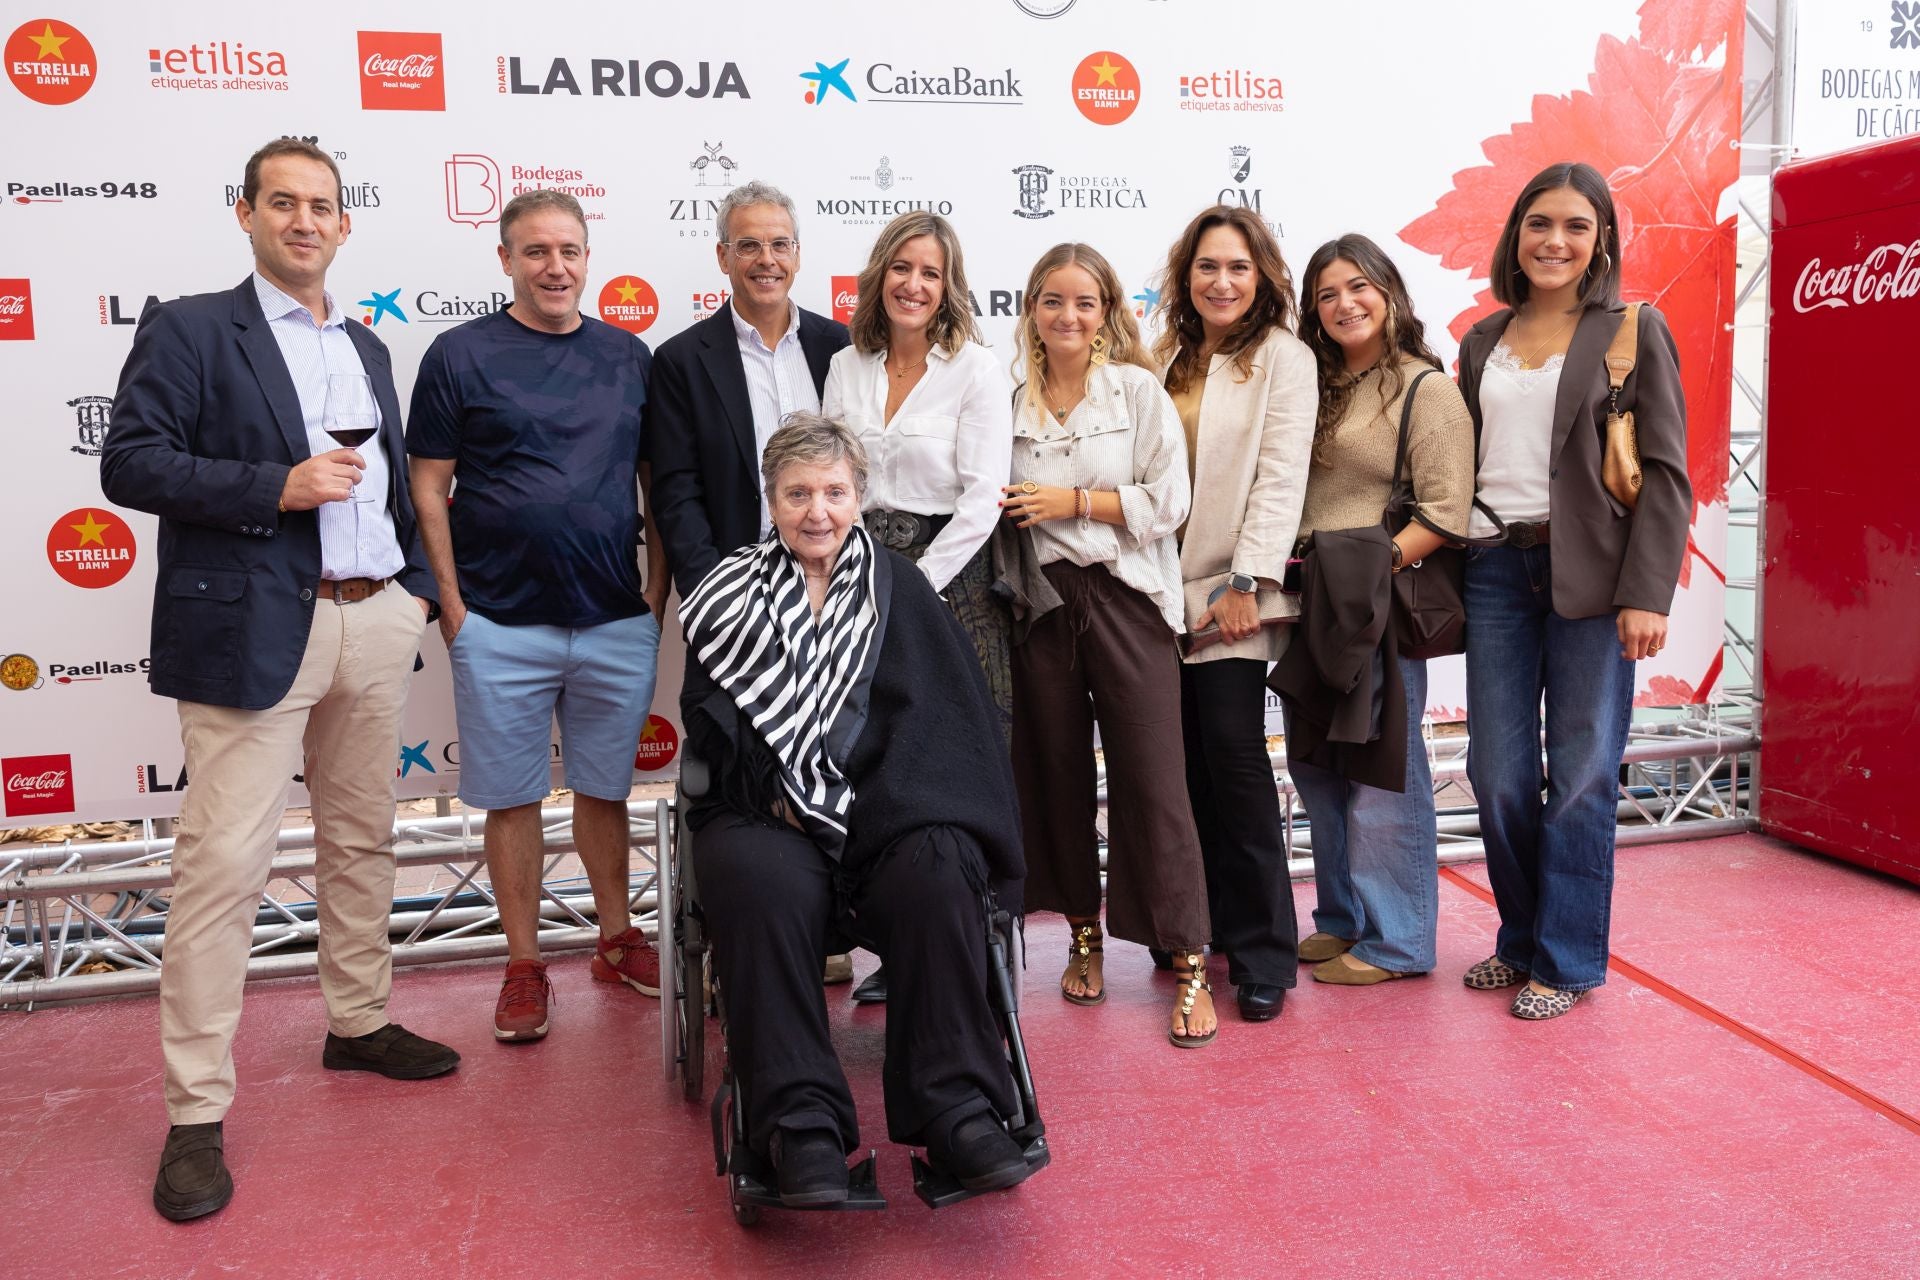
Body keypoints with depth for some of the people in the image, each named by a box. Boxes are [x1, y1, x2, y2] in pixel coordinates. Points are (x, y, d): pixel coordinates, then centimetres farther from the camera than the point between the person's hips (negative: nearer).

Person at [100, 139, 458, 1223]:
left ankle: (360, 1022, 30)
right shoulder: (189, 330, 1)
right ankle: (198, 1112, 4)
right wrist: (277, 487, -16)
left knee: (364, 840, 14)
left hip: (377, 623, 6)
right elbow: (130, 463, -8)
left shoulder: (368, 349, 18)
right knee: (224, 862, -5)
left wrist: (418, 585, 11)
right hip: (255, 629, -6)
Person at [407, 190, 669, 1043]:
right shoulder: (461, 355, -1)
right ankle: (523, 967, 20)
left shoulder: (630, 356, 7)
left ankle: (617, 939, 31)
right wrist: (452, 604, -6)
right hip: (501, 627, -2)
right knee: (512, 798, 7)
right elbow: (428, 486, -1)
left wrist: (659, 588, 5)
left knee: (605, 789, 14)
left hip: (618, 622, 3)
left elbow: (659, 481, 12)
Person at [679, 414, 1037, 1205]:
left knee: (936, 876, -31)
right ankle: (800, 1124, -30)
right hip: (767, 812, 0)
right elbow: (710, 725, 6)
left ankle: (956, 1110, -24)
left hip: (884, 814, 1)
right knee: (765, 889, -34)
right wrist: (785, 799, -11)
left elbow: (943, 716, 5)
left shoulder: (899, 589, 17)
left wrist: (866, 806, -9)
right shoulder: (730, 596, 16)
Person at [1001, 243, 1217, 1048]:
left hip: (1126, 599, -3)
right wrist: (1013, 514, -4)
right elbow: (997, 504, 17)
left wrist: (1072, 502, -10)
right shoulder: (1012, 402, 8)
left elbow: (1169, 501, -6)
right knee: (1058, 773, 9)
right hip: (1043, 603, 3)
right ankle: (1084, 938, 27)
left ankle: (1189, 967, 2)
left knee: (1151, 779, -5)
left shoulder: (1138, 389, 1)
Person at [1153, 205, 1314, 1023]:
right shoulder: (1167, 359, 17)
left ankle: (1263, 955, 1)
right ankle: (1204, 929, 20)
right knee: (1189, 769, 6)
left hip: (1230, 595, -5)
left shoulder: (1281, 356, 1)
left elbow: (1280, 476, -8)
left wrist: (1247, 583, -15)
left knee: (1234, 757, -9)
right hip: (1165, 590, 5)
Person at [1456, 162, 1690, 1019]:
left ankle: (1568, 959, 15)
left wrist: (1647, 594, -12)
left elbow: (1665, 473, -3)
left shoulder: (1634, 332, 3)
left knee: (1581, 774, 1)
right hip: (1495, 570, 4)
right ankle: (1521, 939, 24)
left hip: (1589, 572, -4)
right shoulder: (1483, 342, 15)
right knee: (1497, 775, 5)